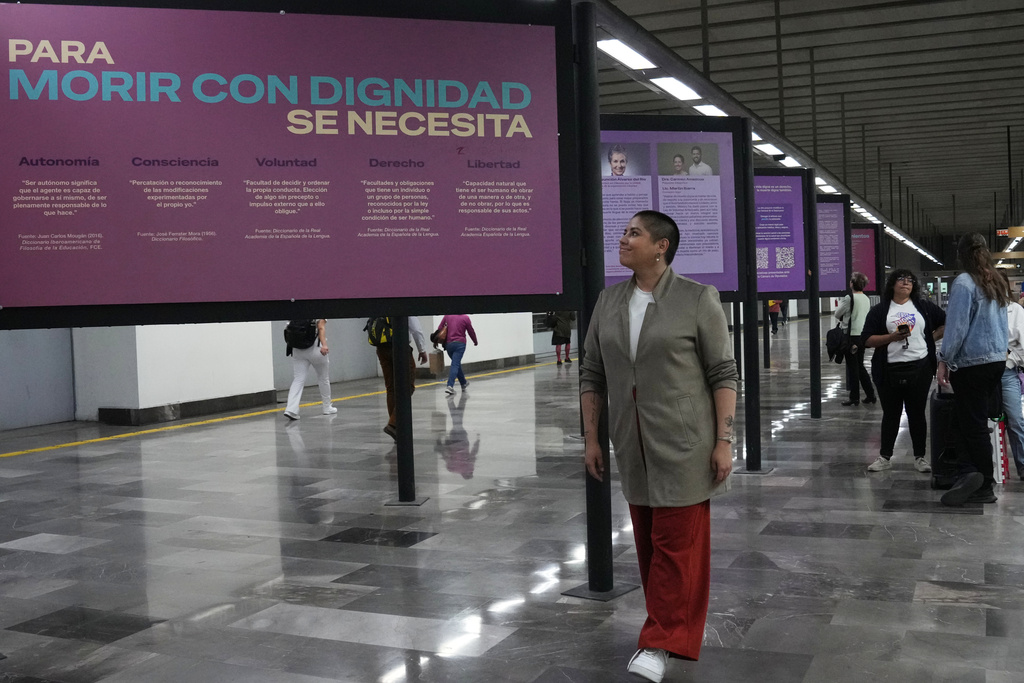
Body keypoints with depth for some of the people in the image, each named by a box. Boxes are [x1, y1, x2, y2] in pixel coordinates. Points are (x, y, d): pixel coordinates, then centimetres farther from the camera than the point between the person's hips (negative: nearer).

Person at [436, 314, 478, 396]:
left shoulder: (447, 316, 6)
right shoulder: (465, 318, -2)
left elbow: (439, 329, 5)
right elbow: (471, 331, 6)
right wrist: (475, 342, 22)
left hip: (448, 344, 4)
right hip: (459, 343, -4)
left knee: (456, 363, 20)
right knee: (455, 365, -10)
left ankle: (463, 383, 34)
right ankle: (450, 386, -23)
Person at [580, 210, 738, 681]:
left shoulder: (697, 299, -6)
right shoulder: (608, 302, 7)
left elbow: (723, 373, -6)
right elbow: (592, 374, 11)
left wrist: (723, 441, -11)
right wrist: (591, 438, 8)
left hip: (683, 445, -5)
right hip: (633, 448, 5)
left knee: (677, 544, -2)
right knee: (647, 542, 12)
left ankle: (661, 643, 4)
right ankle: (674, 623, 26)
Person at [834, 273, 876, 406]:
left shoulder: (849, 298, -15)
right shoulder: (866, 299, 7)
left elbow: (837, 314, -5)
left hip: (851, 336, -7)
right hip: (863, 334, 7)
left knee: (852, 367, 1)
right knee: (860, 366, 17)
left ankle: (854, 397, 7)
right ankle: (870, 394, 17)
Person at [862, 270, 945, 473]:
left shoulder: (924, 307, 8)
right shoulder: (879, 310, 3)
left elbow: (946, 322, 15)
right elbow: (867, 340, -3)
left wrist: (931, 339, 3)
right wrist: (892, 337, -15)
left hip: (919, 368, 1)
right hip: (890, 371, -1)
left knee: (917, 413, 8)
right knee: (890, 414, 8)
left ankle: (920, 457, 17)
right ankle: (884, 457, 16)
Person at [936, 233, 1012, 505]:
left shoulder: (964, 283, -12)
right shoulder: (996, 284, 12)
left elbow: (957, 326, -15)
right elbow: (1003, 326, 18)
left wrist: (944, 360, -9)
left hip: (973, 363, -7)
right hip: (997, 360, 7)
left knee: (973, 424, 0)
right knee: (966, 420, 11)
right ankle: (982, 481, 10)